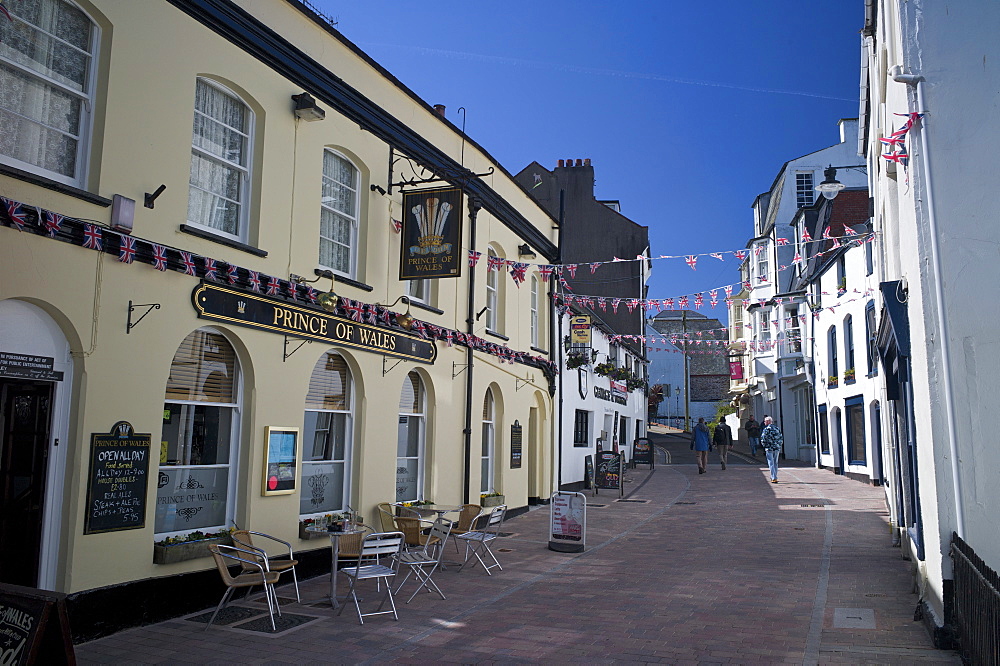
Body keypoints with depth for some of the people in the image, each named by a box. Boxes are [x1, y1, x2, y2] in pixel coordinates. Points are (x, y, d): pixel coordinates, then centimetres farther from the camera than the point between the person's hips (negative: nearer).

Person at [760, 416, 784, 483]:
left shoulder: (766, 429, -9)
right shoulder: (777, 428, 10)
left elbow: (763, 439, -13)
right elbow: (781, 438, 12)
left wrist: (764, 445, 1)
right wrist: (779, 445, 17)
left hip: (769, 448, -6)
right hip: (777, 448, 6)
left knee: (771, 463, -2)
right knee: (775, 463, 17)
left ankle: (774, 478, -8)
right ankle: (774, 477, 25)